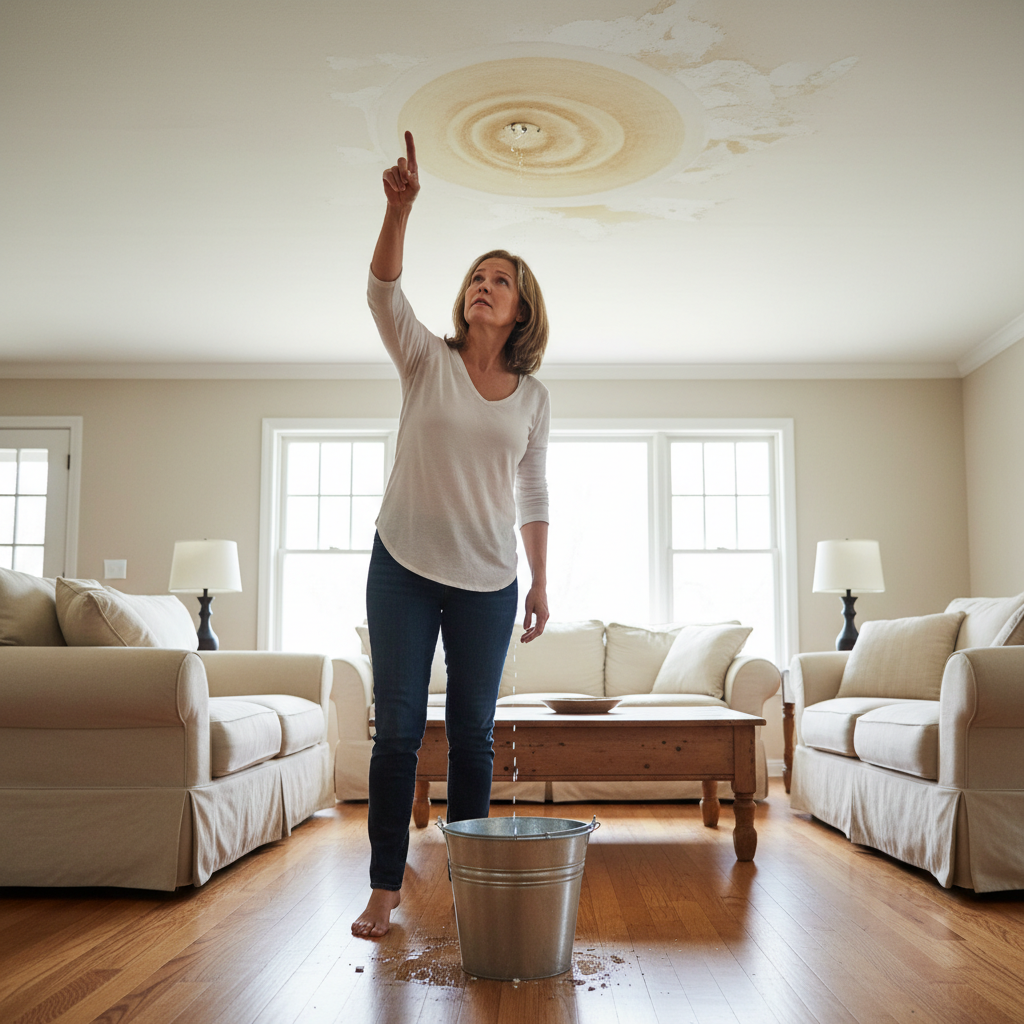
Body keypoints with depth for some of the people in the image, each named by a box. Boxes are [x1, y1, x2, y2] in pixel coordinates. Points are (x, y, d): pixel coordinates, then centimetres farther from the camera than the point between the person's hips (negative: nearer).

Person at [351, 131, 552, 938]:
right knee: (397, 728, 1)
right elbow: (383, 292, -17)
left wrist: (540, 582, 7)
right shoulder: (427, 362, 1)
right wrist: (400, 208, -32)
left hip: (487, 582, 2)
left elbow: (534, 494, 11)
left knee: (473, 734, 7)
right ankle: (386, 886, 13)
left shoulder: (532, 397, 6)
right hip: (404, 567, -1)